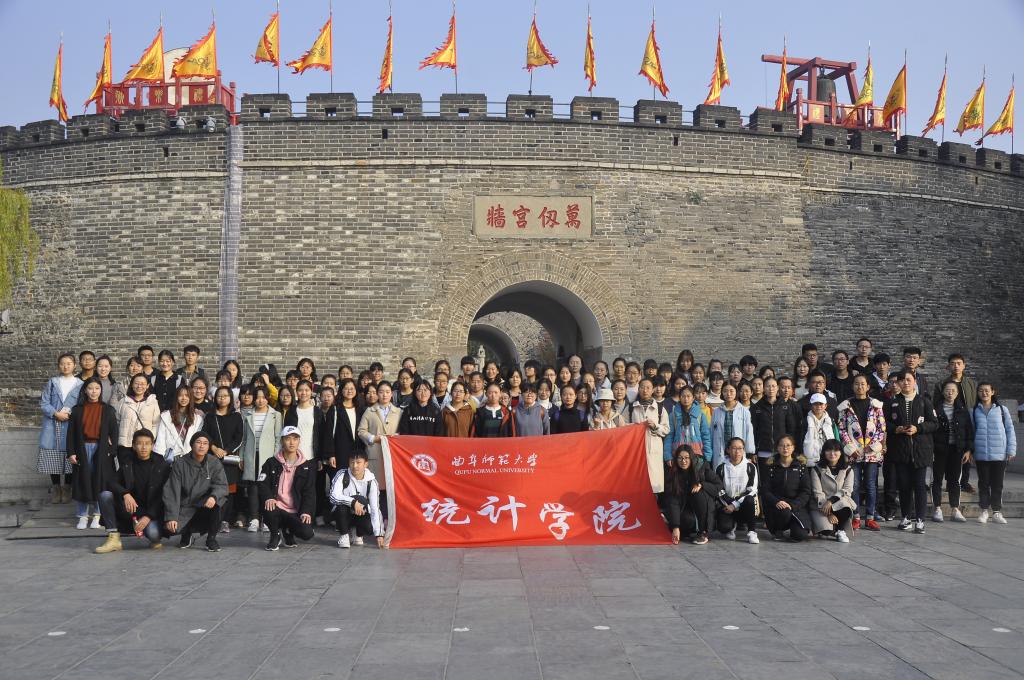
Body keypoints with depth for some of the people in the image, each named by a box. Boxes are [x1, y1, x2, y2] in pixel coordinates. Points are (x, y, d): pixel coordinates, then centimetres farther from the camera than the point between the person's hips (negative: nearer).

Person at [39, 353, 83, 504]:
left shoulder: (80, 385, 5)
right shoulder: (52, 383, 10)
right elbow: (44, 403, 4)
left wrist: (70, 414, -14)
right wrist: (56, 414, -11)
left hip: (71, 426, -1)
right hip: (52, 426, 1)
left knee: (69, 457, -2)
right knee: (52, 457, 0)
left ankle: (67, 488, 11)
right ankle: (55, 487, 14)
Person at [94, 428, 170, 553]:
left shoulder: (162, 466, -4)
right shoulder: (127, 462, 6)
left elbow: (163, 496, -8)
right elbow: (111, 482, -5)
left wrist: (149, 516, -20)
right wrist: (125, 494, -26)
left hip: (153, 510, -3)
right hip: (130, 508, 3)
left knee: (153, 534, -33)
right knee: (105, 495, -19)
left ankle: (154, 538, 8)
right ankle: (113, 539, -16)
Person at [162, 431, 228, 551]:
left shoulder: (214, 463, -2)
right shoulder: (180, 463, -6)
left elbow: (222, 485, -13)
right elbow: (172, 491, -10)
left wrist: (214, 496, -37)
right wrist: (171, 517, -21)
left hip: (205, 507, 0)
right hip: (185, 509, 0)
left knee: (214, 501, -34)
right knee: (170, 528, -28)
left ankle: (211, 539, -11)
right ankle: (188, 535, 11)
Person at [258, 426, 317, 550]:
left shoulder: (307, 466, 7)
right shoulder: (271, 463, 7)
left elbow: (309, 492, 3)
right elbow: (262, 484, -2)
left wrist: (306, 511, -12)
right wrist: (268, 498, -24)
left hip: (296, 512, 1)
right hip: (277, 508, 0)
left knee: (307, 533, -25)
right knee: (269, 510, -36)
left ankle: (288, 531, 14)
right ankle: (275, 535, 0)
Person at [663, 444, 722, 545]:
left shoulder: (702, 467, -16)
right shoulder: (673, 474, -17)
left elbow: (718, 485, -8)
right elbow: (672, 502, -23)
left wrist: (701, 485, -27)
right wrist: (675, 527, -32)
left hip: (706, 507, 0)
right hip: (685, 508, 0)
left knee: (699, 494, -31)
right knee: (686, 519, -32)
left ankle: (704, 533, -20)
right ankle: (692, 532, 5)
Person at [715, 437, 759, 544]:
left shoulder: (750, 467, 1)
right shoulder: (721, 468, 3)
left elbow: (752, 491, -7)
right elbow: (719, 491, 0)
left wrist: (735, 505, -16)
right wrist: (729, 506, -15)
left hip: (744, 504, 0)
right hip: (726, 505, 1)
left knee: (749, 500, -37)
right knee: (724, 527, -29)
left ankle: (751, 532, -17)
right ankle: (733, 525, 11)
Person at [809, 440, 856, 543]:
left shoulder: (847, 470, 9)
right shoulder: (817, 469, 1)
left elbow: (847, 490, -4)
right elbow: (817, 493, -7)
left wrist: (831, 501, -22)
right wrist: (829, 513, -18)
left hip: (841, 502, 1)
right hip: (821, 506, -1)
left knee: (845, 507, -36)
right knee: (825, 530, -29)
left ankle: (840, 531, -6)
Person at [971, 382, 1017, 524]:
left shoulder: (1002, 410, 3)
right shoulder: (974, 411, 5)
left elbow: (1010, 430, 5)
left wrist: (1011, 450, 0)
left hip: (999, 454, -1)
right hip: (981, 454, 1)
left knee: (997, 484, 5)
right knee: (983, 483, 8)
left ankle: (997, 512, 14)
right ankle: (984, 511, 17)